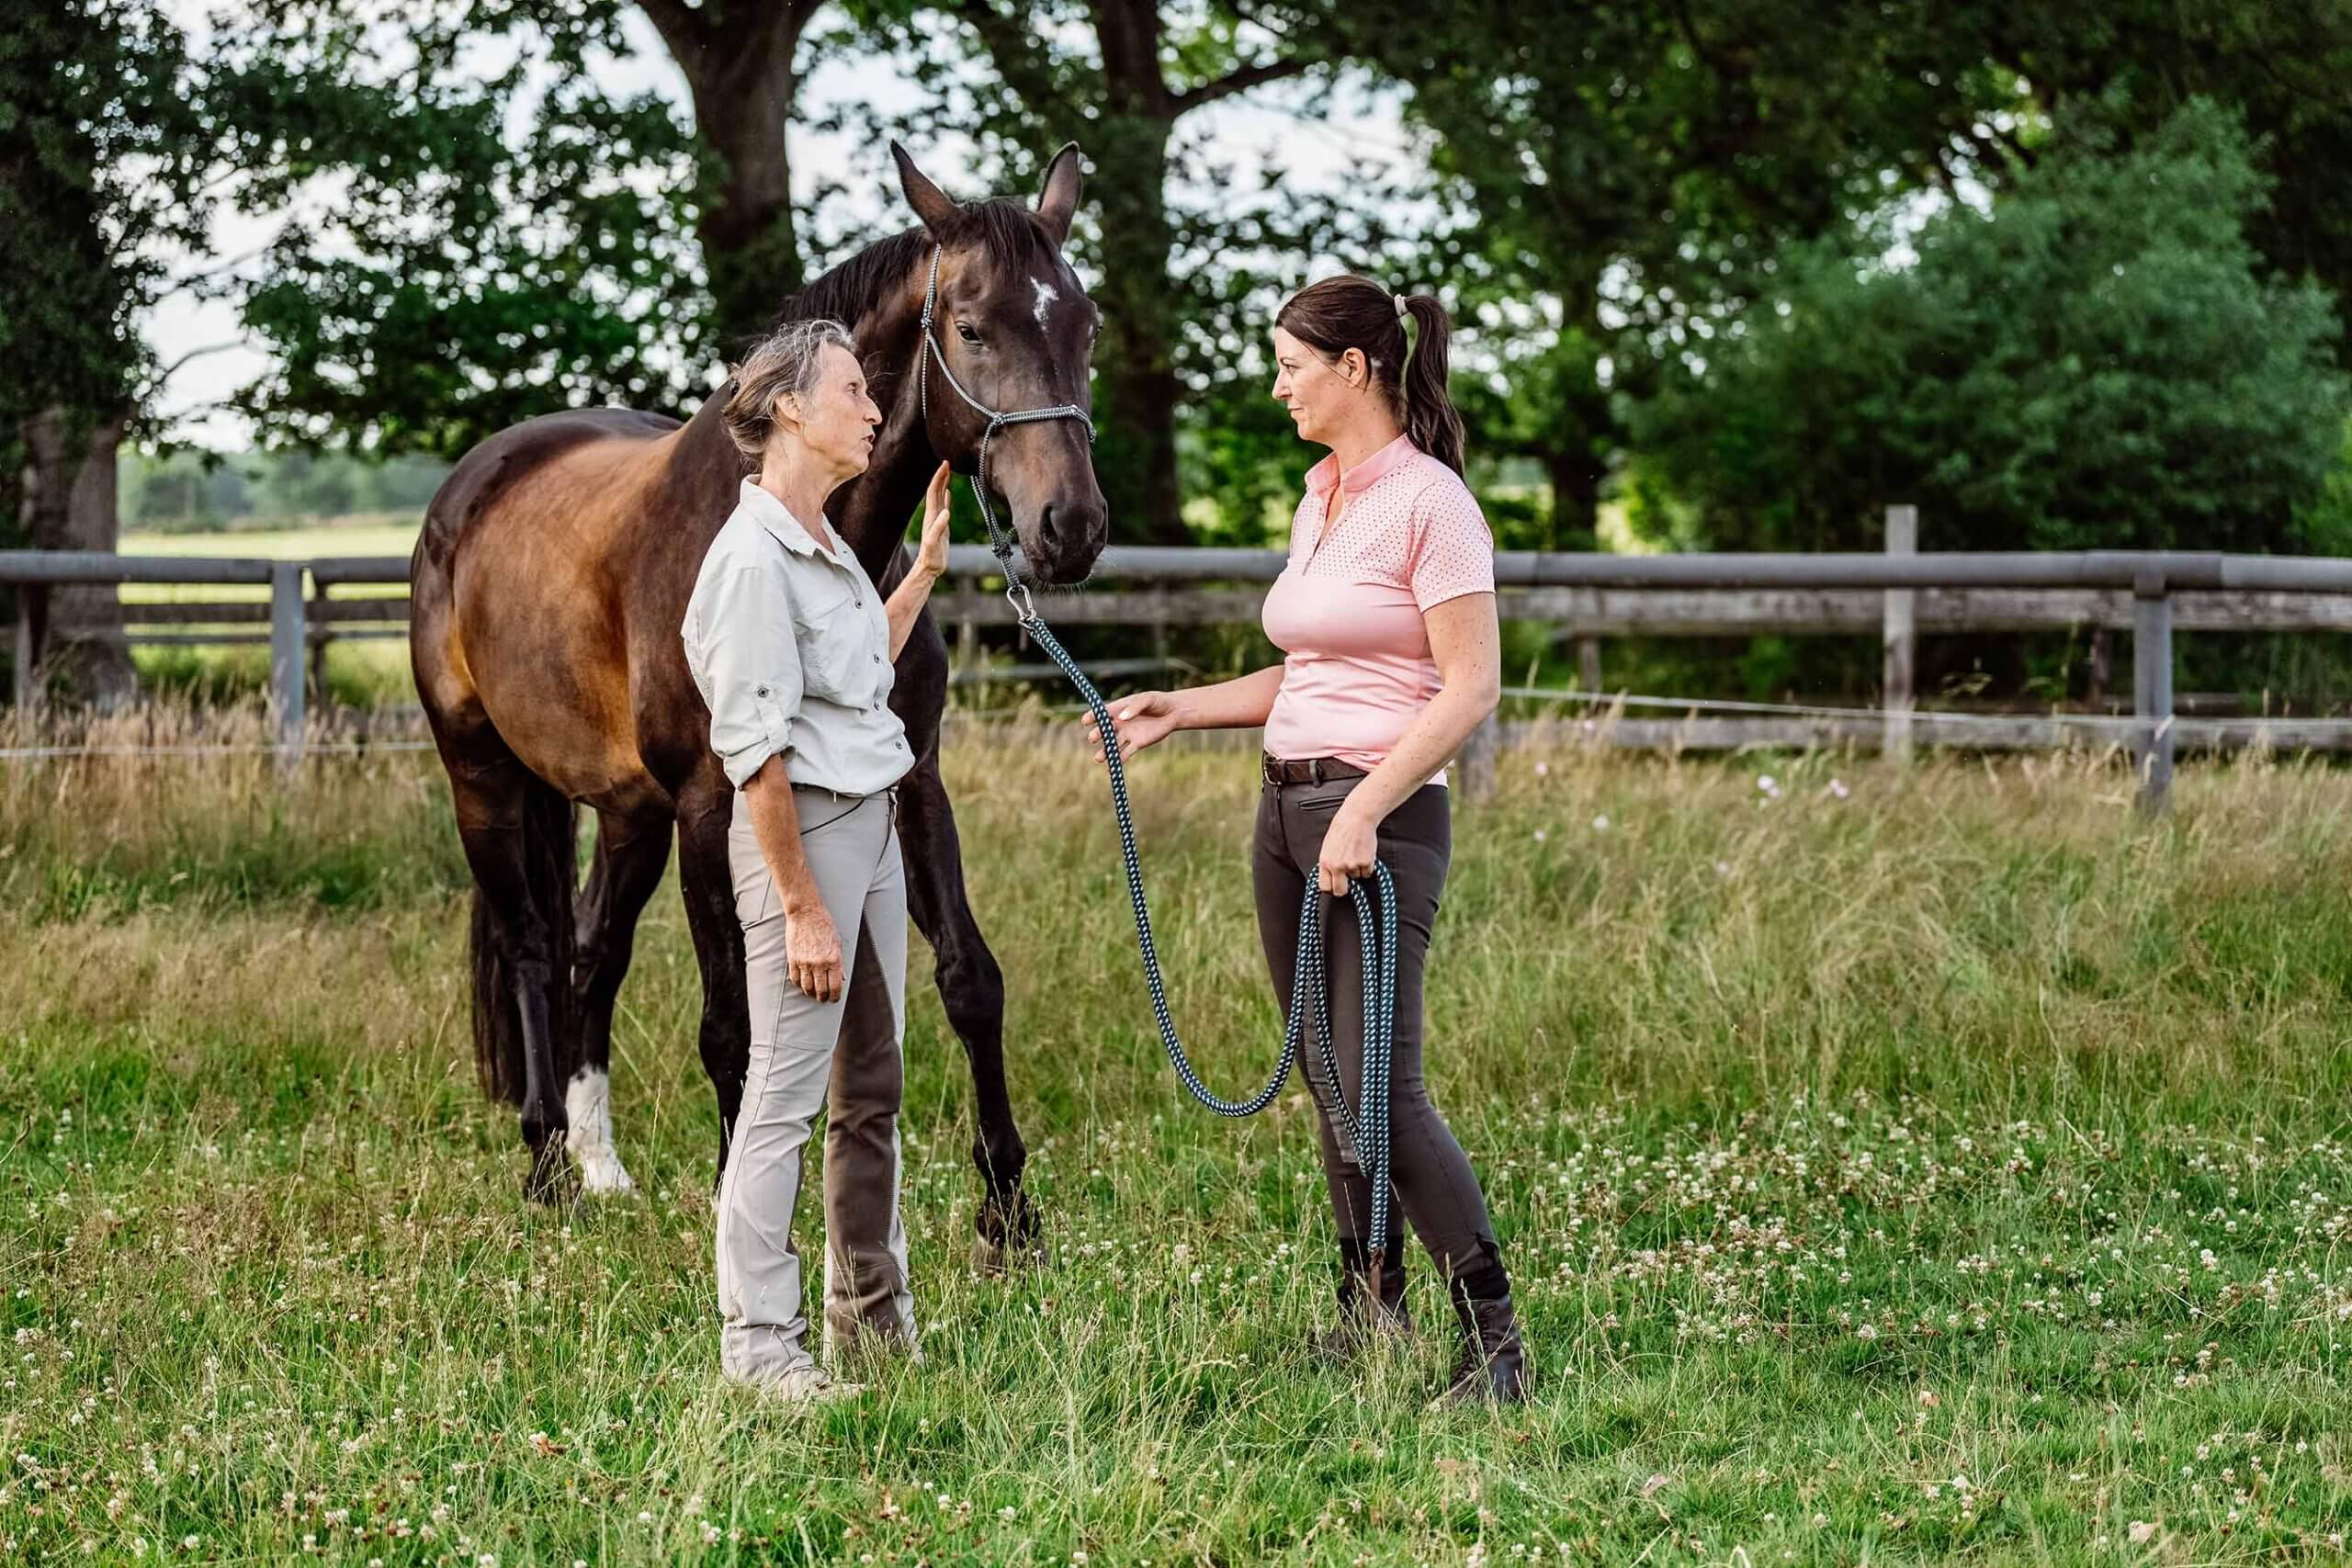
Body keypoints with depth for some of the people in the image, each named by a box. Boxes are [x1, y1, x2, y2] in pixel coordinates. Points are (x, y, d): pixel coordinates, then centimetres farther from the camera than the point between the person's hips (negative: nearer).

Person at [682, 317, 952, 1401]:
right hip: (803, 826, -10)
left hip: (873, 822, 10)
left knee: (872, 1085, 15)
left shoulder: (823, 545, 11)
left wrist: (927, 568, 22)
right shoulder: (754, 558, -18)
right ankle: (755, 1340, -1)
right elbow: (753, 748, -20)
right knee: (786, 1093, -6)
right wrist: (800, 905, -20)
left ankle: (869, 1305, 26)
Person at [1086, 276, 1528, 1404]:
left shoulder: (1429, 502, -12)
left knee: (1382, 1088, -13)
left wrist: (1364, 813, -22)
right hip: (1286, 806, 9)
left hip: (1379, 814, -9)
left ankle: (1493, 1339, -8)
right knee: (1329, 1085, 11)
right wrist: (1177, 710, 14)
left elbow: (1471, 688, -16)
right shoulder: (1320, 496, 15)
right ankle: (1371, 1313, 20)